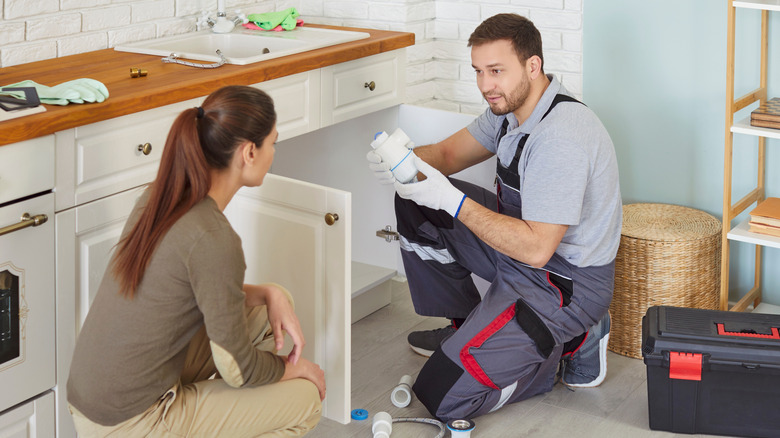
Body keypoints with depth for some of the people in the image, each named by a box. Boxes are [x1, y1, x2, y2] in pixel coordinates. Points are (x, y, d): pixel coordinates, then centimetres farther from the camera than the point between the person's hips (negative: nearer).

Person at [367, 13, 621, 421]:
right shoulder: (511, 104, 1)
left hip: (565, 284, -9)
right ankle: (468, 326, 20)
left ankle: (570, 342, 4)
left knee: (442, 397, -12)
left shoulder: (561, 137, -30)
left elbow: (535, 248, -31)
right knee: (416, 203, 10)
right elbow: (449, 152, 8)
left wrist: (451, 200, -31)